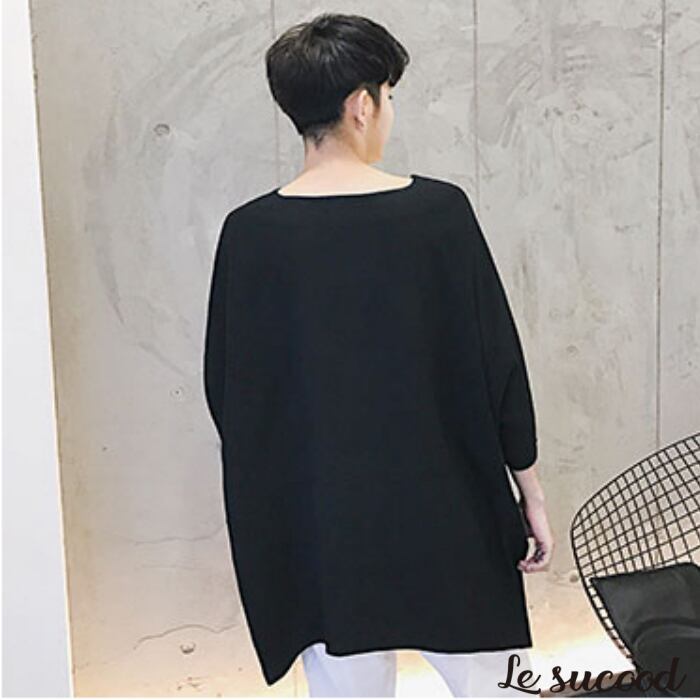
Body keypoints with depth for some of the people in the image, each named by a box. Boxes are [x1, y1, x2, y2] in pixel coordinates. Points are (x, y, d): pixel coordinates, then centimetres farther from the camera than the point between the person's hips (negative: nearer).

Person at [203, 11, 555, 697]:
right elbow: (498, 361, -8)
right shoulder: (439, 210, -11)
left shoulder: (249, 233, -7)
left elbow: (227, 388, -1)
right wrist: (530, 490, 4)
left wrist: (273, 504, 15)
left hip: (319, 529, 2)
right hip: (447, 515, -1)